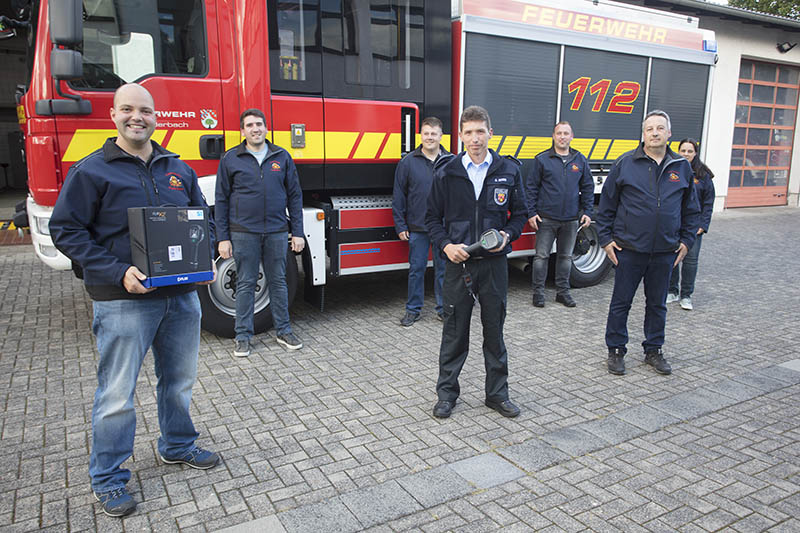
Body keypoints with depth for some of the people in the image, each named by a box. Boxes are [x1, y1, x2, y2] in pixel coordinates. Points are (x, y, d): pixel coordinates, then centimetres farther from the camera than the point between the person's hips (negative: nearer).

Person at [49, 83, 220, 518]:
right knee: (117, 394, 4)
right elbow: (65, 230, -7)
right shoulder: (91, 171, -5)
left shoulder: (178, 169, 10)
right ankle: (107, 479, 23)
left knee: (179, 380, 19)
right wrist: (118, 272, -19)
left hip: (182, 296, 5)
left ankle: (178, 446, 40)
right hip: (124, 302, -5)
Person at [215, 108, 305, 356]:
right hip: (243, 232, -1)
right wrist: (223, 238, -2)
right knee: (245, 285, 6)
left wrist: (297, 233, 3)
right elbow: (221, 201, 4)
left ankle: (283, 331, 21)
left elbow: (294, 196, 8)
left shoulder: (282, 157, 7)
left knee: (278, 282, 9)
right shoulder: (230, 159, 4)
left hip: (277, 232, 1)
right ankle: (243, 336, 16)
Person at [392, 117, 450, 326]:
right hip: (417, 228, 0)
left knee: (443, 268, 8)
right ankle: (413, 309, 19)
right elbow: (398, 196, 3)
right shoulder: (408, 162, 1)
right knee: (416, 268, 6)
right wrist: (400, 226, -2)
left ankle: (443, 308, 22)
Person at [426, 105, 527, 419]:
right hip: (458, 263, -1)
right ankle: (447, 393, 22)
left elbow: (519, 214, 10)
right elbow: (432, 217, 5)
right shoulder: (446, 173, 1)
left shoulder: (508, 171, 3)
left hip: (494, 263, 1)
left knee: (494, 330, 10)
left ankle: (497, 393, 25)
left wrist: (508, 235, -10)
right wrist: (445, 245, -11)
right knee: (454, 331, 7)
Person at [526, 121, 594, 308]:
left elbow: (587, 188, 12)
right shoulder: (542, 159, -1)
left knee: (566, 257, 11)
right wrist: (531, 213, -6)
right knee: (542, 256, 0)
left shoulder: (580, 160, 8)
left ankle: (563, 291, 22)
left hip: (571, 220, 3)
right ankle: (538, 291, 10)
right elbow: (531, 188, 0)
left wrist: (587, 212, 5)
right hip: (546, 219, -3)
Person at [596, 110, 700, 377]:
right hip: (628, 249, -2)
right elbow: (607, 204, 1)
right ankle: (616, 351, 19)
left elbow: (691, 209, 15)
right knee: (621, 302, 6)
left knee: (657, 304, 14)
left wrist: (686, 240, 9)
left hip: (665, 252, 3)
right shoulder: (625, 163, -3)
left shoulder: (682, 167, 6)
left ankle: (654, 350, 29)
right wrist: (605, 238, -3)